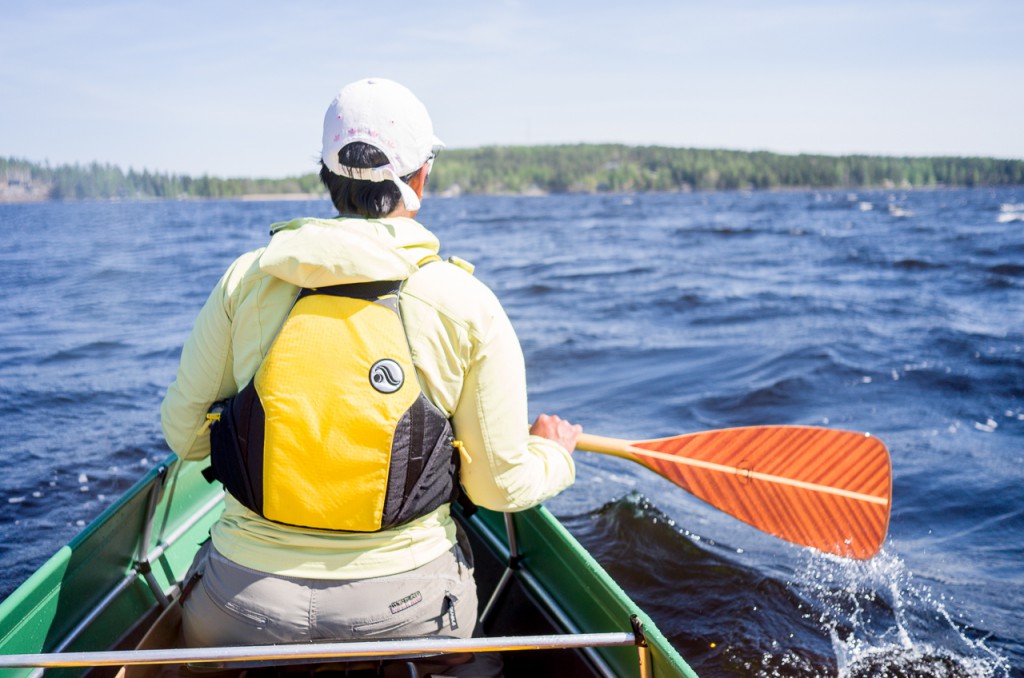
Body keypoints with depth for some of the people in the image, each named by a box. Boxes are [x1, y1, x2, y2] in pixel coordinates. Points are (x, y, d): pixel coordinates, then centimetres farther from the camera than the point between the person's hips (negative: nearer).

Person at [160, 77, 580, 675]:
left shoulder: (245, 278, -4)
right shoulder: (469, 305, -9)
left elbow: (184, 433, 4)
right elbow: (500, 485, -4)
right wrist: (553, 453, 20)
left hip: (245, 608, 2)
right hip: (404, 603, -1)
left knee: (199, 620, 34)